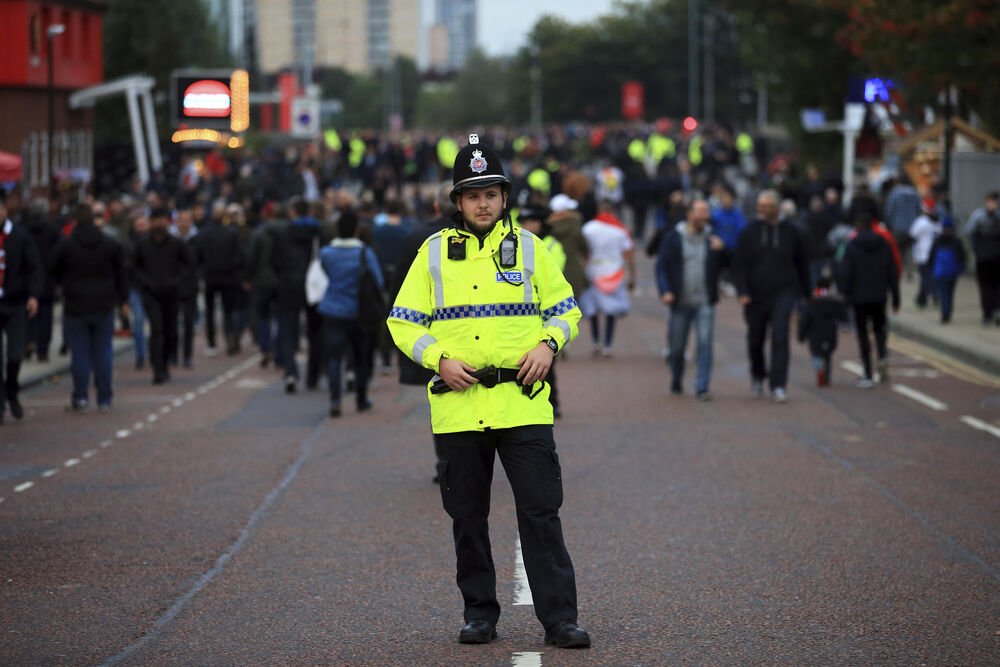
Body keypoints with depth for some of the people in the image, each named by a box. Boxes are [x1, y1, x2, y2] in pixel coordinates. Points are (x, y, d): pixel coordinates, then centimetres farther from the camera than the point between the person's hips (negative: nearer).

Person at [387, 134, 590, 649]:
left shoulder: (529, 247, 8)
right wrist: (440, 359, -8)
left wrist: (548, 344, -5)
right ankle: (480, 615, 18)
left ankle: (559, 619, -3)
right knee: (468, 518, 7)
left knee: (540, 511, -6)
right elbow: (402, 322, 8)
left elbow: (564, 308, 15)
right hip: (458, 406, 1)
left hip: (523, 404, -1)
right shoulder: (434, 252, 7)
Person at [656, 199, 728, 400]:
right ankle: (676, 380, 34)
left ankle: (702, 388, -8)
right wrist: (665, 291, -12)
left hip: (704, 302, 0)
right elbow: (661, 266, 1)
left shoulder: (712, 238, 6)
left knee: (705, 343, -11)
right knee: (677, 346, 9)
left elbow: (727, 264, 9)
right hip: (680, 302, 0)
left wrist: (722, 250, -12)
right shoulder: (673, 238, 1)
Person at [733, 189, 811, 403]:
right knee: (755, 340, 13)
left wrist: (806, 295, 15)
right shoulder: (749, 233, 2)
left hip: (783, 294, -1)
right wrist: (742, 292, -15)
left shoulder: (789, 232, 3)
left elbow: (801, 265, 13)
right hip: (755, 295, 2)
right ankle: (757, 377, 38)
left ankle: (779, 386, -17)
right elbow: (739, 265, -1)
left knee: (780, 338, -15)